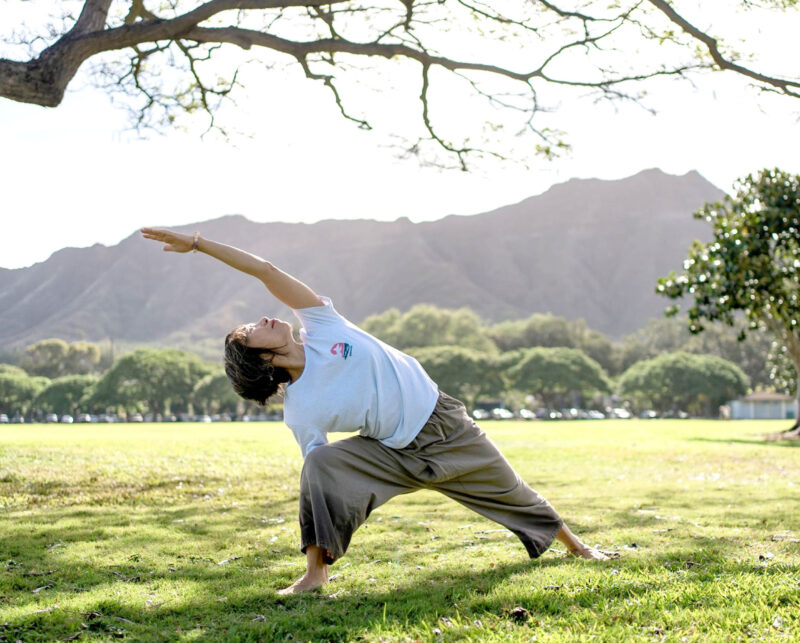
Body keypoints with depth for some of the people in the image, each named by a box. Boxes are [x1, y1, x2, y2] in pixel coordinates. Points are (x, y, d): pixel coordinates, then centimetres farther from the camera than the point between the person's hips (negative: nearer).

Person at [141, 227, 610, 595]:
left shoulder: (320, 325, -12)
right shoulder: (299, 412, -15)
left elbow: (264, 270, -16)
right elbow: (325, 478, -10)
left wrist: (197, 242, -17)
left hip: (445, 422, 2)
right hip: (398, 453, -2)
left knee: (511, 492, 17)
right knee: (320, 466, -28)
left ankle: (574, 544, 42)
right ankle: (316, 572, -20)